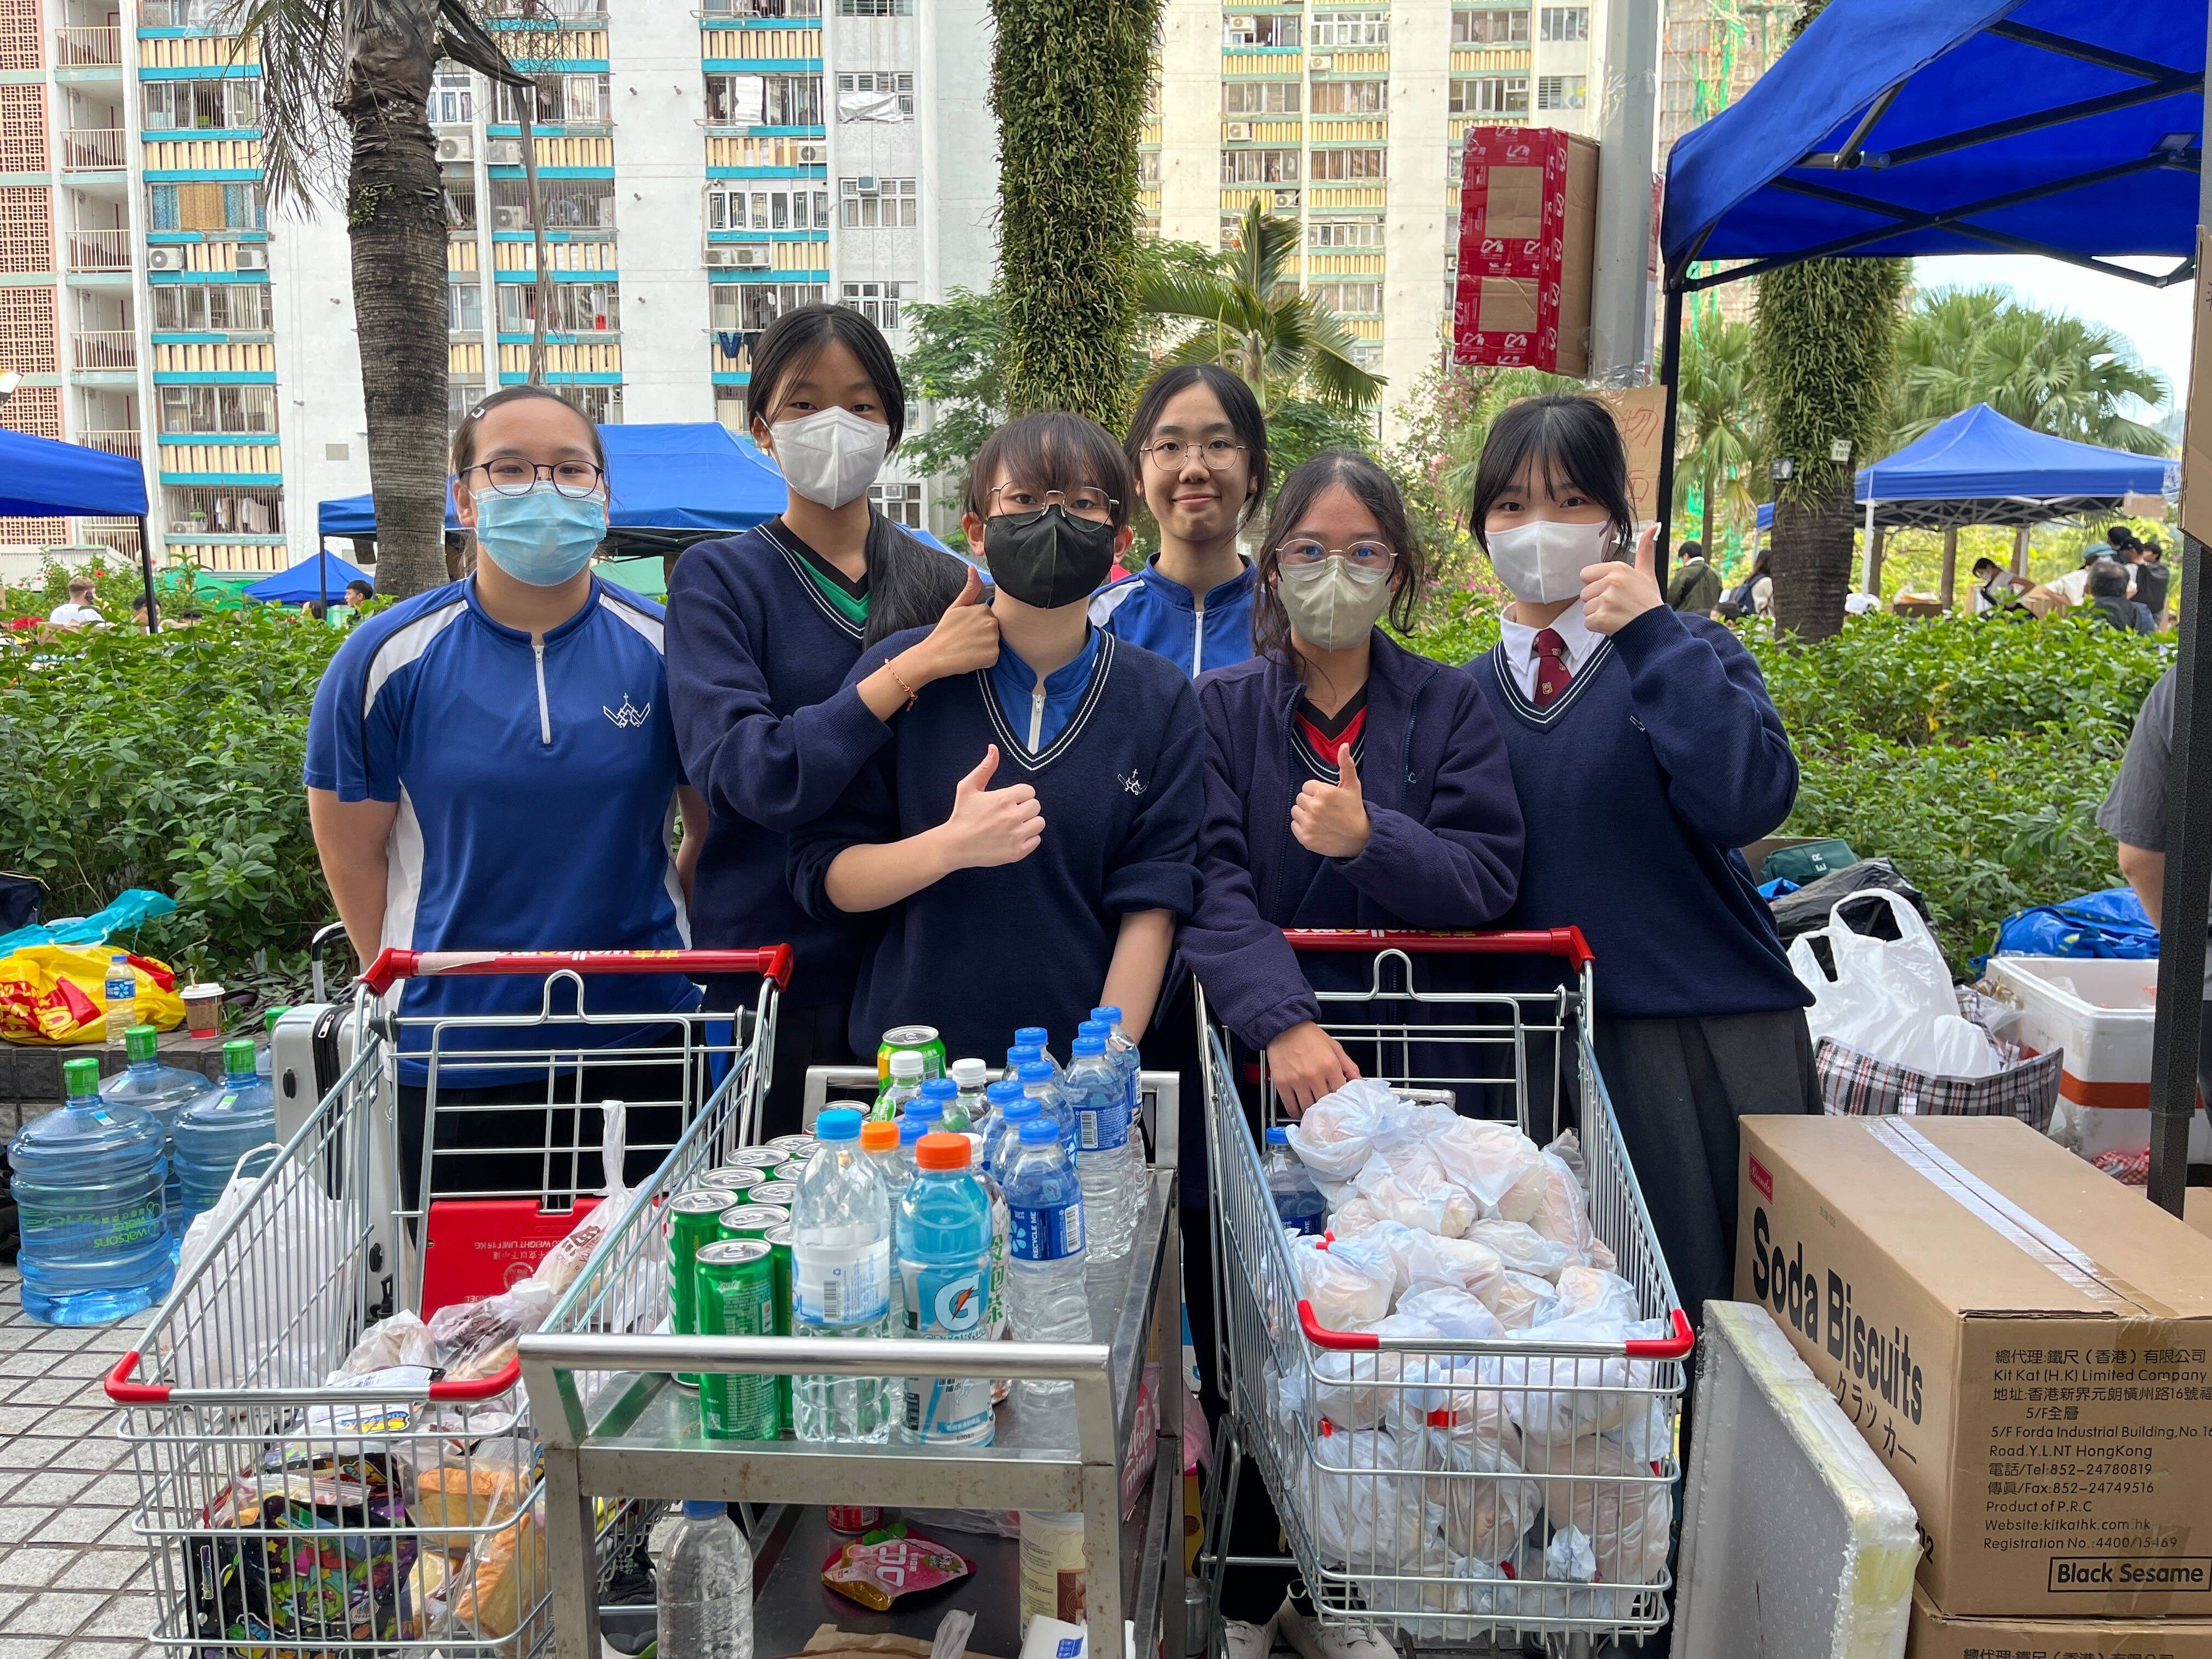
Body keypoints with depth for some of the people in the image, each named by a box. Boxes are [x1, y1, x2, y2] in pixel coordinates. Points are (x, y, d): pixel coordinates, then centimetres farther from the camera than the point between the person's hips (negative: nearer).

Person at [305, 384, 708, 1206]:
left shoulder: (663, 651, -3)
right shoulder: (391, 658, -4)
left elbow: (719, 830, 7)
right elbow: (352, 850, 4)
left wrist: (663, 943, 6)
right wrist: (415, 988, 4)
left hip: (641, 1044, 1)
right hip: (455, 1055, 0)